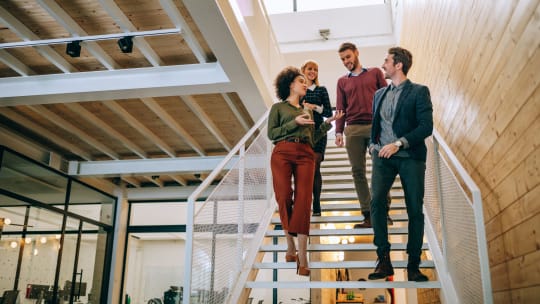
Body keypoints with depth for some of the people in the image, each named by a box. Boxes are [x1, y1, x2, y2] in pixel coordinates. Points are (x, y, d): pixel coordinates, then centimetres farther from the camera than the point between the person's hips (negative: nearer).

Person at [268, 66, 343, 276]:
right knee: (284, 198, -12)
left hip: (306, 155, 3)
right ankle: (290, 246, 7)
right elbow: (271, 133, 3)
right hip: (282, 154, -3)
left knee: (303, 201, -10)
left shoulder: (308, 111, 29)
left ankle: (302, 258, -15)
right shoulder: (278, 107, 16)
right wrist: (295, 123, -4)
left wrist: (328, 122, 16)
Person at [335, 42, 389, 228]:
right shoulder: (342, 81, 18)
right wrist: (338, 131, 4)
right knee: (358, 171, -2)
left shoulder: (375, 73, 14)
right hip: (353, 129, 2)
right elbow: (340, 108, 15)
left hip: (376, 126, -2)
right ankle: (368, 216, 1)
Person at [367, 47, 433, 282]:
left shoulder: (419, 92, 1)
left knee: (415, 210, -1)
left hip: (410, 157, -3)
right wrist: (373, 144, 7)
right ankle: (383, 260, -6)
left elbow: (426, 127, -8)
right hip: (383, 156, 4)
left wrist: (399, 143, -17)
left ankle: (413, 265, 10)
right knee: (376, 202, -14)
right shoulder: (380, 94, 19)